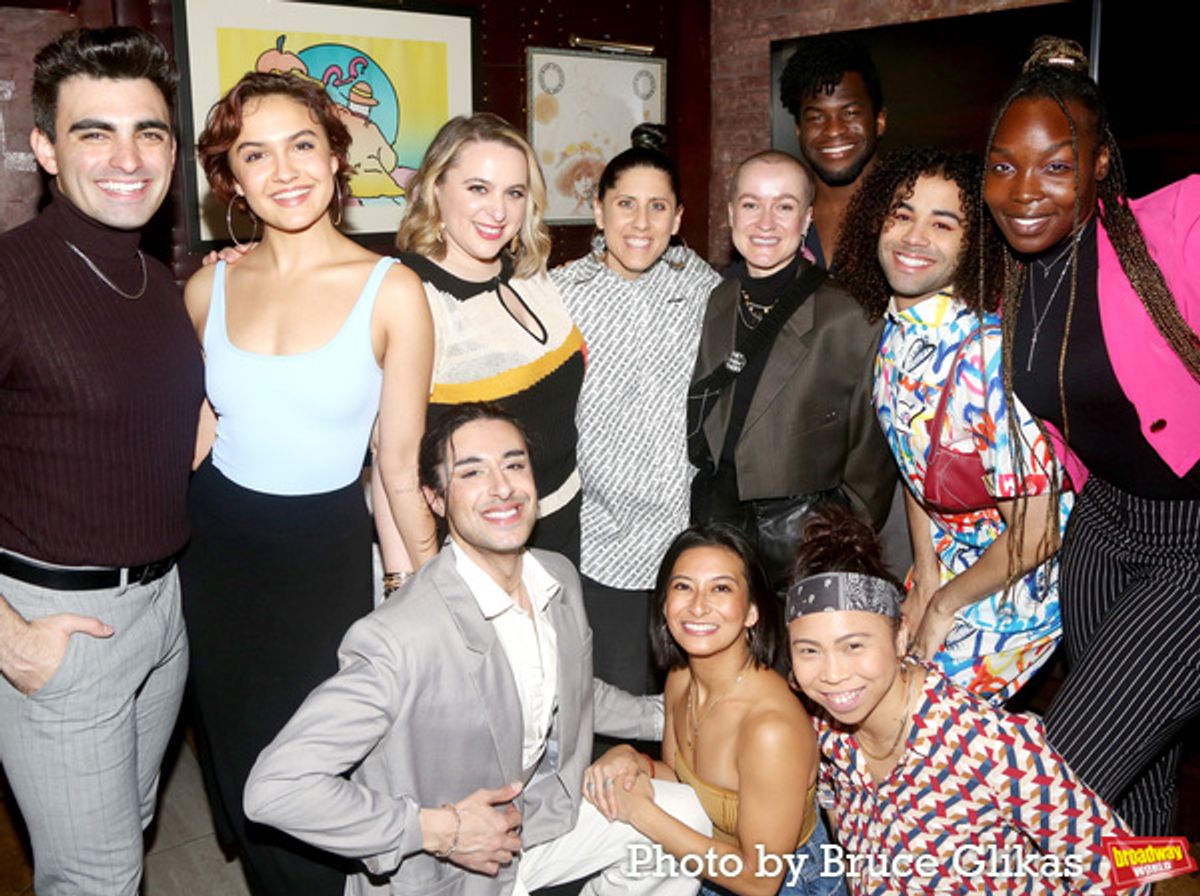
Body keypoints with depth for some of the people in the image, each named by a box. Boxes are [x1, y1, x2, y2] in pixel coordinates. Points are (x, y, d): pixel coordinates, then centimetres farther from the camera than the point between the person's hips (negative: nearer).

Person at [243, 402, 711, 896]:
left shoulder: (560, 577, -6)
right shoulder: (396, 639, -32)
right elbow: (275, 787, -31)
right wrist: (437, 829, -29)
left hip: (546, 813, 7)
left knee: (685, 811, 6)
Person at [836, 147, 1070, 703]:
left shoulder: (988, 352, -29)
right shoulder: (893, 330, -4)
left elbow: (1038, 532, -24)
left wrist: (944, 605, -10)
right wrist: (923, 583, 6)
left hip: (1017, 583, -7)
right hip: (953, 557, 7)